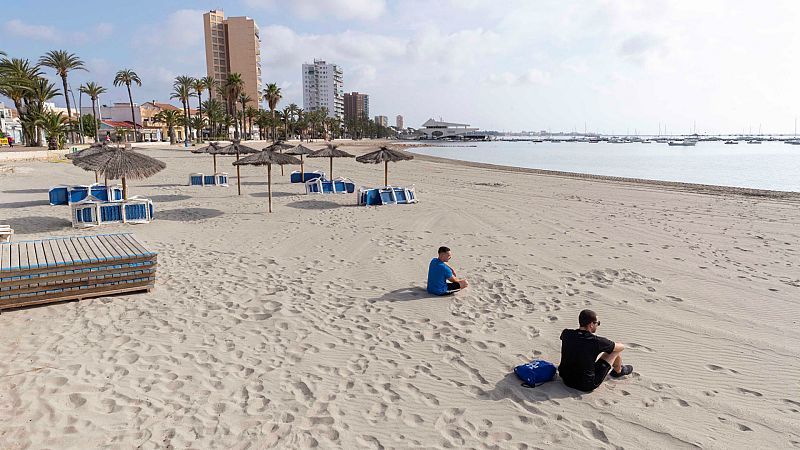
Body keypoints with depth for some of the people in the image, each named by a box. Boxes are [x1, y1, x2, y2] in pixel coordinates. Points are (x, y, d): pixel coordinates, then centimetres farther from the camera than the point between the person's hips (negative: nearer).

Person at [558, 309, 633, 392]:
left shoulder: (566, 334, -10)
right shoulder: (596, 341, -22)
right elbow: (621, 346, -4)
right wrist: (608, 344, 17)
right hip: (587, 386, -5)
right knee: (617, 349, 5)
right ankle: (618, 371, 36)